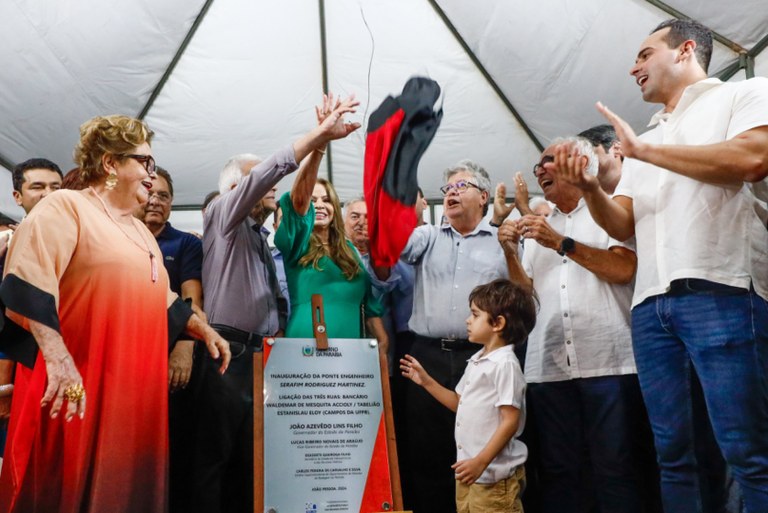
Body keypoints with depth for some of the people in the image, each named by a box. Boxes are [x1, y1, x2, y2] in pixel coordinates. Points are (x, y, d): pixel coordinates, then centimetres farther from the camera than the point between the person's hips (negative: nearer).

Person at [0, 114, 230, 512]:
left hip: (134, 388, 8)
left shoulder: (139, 231, 20)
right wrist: (57, 357, -26)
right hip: (78, 389, -8)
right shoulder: (66, 207, -6)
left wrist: (203, 330, 16)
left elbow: (161, 301, 27)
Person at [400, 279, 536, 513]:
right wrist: (426, 381, 14)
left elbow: (510, 421, -21)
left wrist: (481, 462, -24)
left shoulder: (505, 364, -18)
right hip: (469, 469, 9)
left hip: (494, 474, -9)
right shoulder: (476, 361, 11)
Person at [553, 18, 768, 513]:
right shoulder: (644, 144, 27)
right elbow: (623, 226, 21)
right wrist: (589, 187, 1)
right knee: (673, 453, 5)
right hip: (651, 306, 6)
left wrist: (645, 149, -5)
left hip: (721, 291, -6)